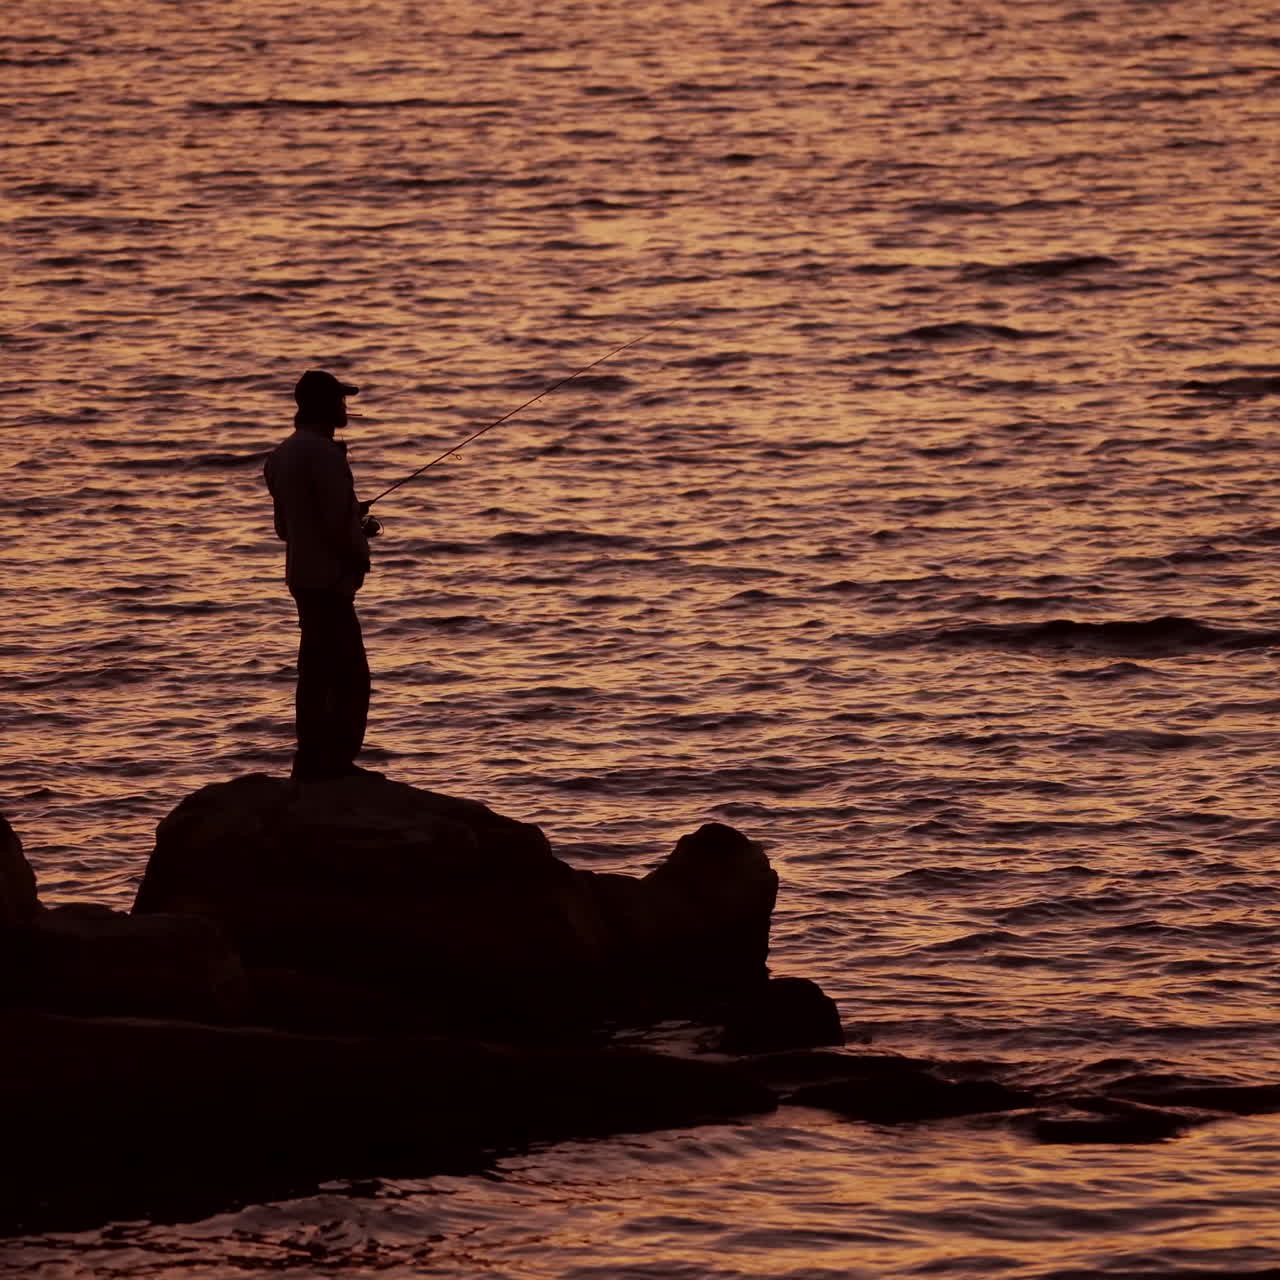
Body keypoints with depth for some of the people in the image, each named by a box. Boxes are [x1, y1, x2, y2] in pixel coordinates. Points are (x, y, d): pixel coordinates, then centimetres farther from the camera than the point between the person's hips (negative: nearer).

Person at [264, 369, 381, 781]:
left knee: (317, 670, 15)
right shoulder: (323, 453, -18)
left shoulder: (284, 454, 12)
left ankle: (313, 762, 17)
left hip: (303, 574, 10)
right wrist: (360, 541, -2)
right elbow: (337, 523, -23)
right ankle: (337, 762, -11)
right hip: (330, 577, -10)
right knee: (351, 677, -8)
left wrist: (353, 517, 19)